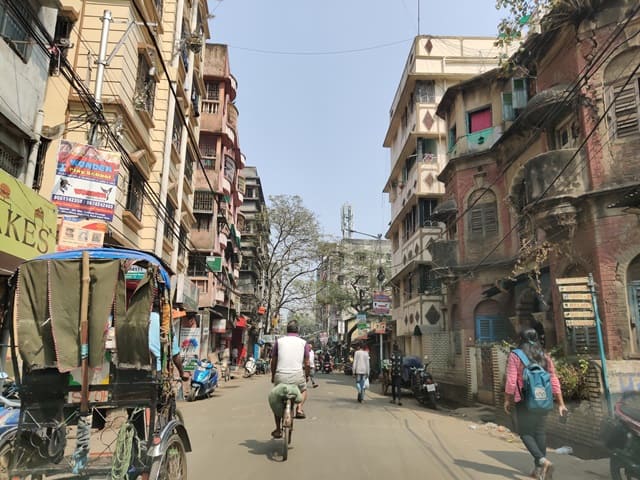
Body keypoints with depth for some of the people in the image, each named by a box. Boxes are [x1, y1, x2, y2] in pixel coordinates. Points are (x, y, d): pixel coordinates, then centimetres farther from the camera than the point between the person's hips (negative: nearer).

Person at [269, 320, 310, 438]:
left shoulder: (279, 341, 10)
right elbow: (307, 364, 8)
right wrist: (306, 377, 23)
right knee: (303, 390, 32)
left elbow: (273, 361, 11)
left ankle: (278, 430, 22)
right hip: (297, 375, 0)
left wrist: (273, 376, 24)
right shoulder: (303, 343, 9)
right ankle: (299, 409, 7)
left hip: (281, 375, 0)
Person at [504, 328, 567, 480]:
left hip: (523, 401, -5)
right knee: (539, 432, 13)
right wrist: (560, 403, 9)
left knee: (525, 432, 4)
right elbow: (554, 381, 4)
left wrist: (507, 400, -2)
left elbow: (511, 381, -12)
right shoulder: (545, 357, 5)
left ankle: (542, 461, -14)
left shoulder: (515, 356, -8)